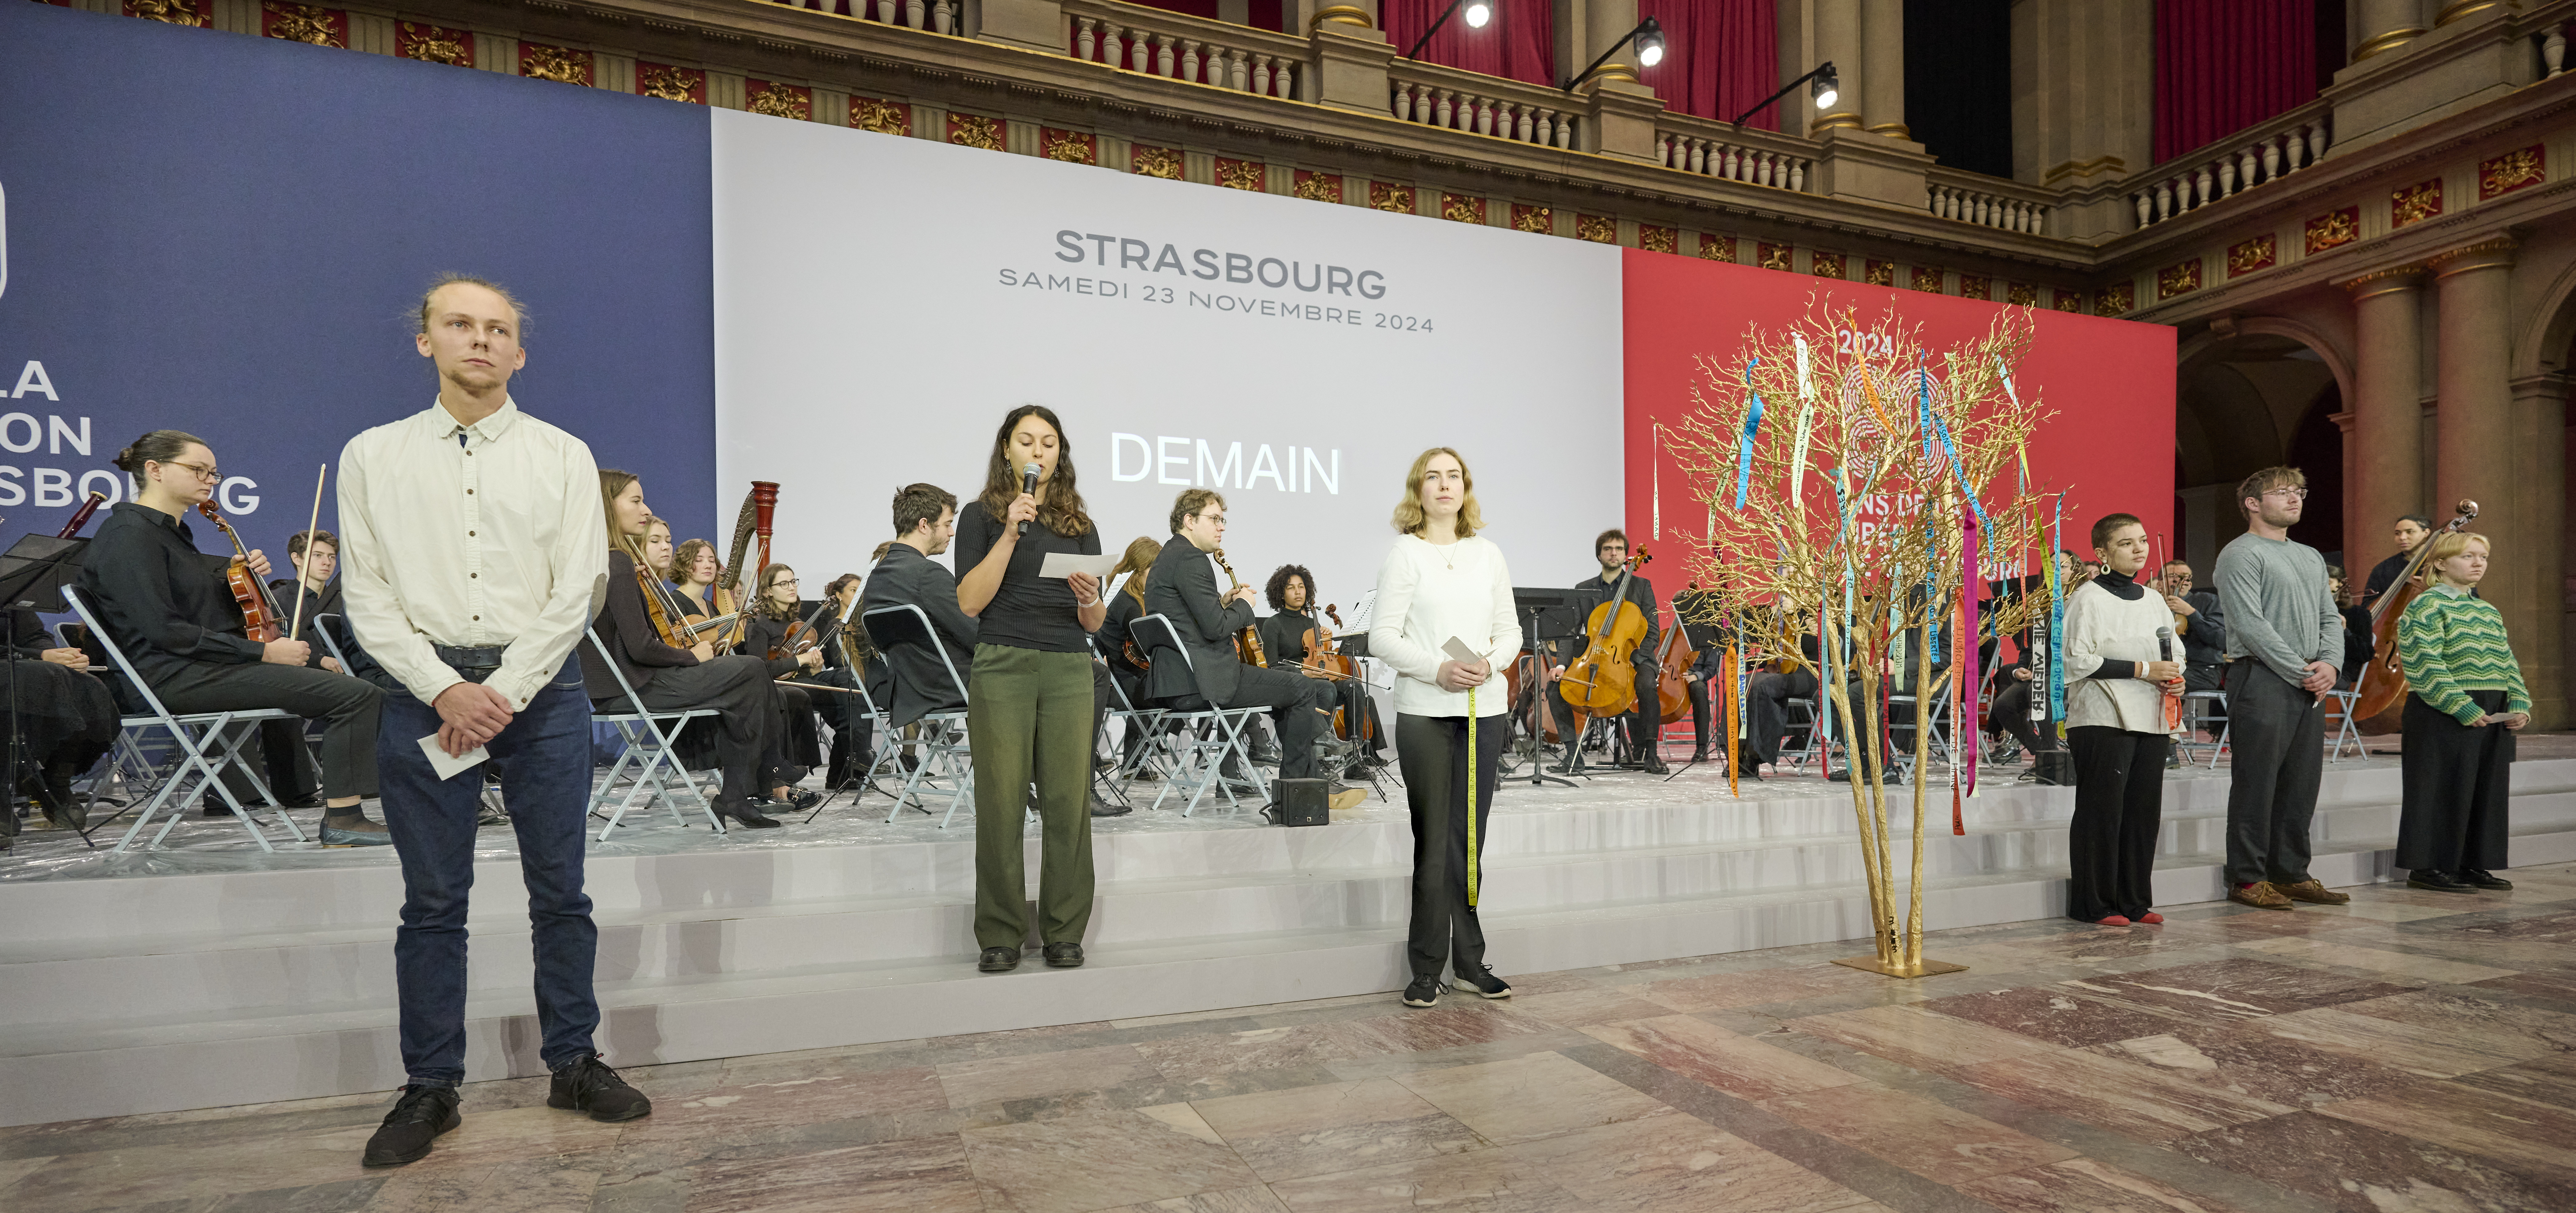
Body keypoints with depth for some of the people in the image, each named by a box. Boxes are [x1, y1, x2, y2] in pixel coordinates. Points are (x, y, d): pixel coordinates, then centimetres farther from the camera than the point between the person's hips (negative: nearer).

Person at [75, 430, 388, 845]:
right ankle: (343, 819, -20)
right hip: (177, 677, -11)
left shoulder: (171, 531, 20)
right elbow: (164, 631, -20)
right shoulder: (130, 534, -11)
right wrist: (264, 652, -20)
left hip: (206, 667, 11)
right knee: (358, 696, -24)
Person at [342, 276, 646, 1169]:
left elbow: (576, 592, -2)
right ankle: (430, 1088, 20)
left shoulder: (563, 456, 5)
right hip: (426, 689, 1)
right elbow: (368, 597, 2)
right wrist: (446, 690, -10)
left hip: (541, 688, 0)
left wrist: (503, 692, -10)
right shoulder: (373, 457, 8)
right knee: (433, 900, 8)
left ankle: (573, 1063, 18)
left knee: (559, 890, 6)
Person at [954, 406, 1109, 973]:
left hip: (1071, 671, 2)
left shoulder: (1079, 523, 15)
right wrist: (1011, 532, -11)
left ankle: (1064, 933, 12)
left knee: (1068, 801, 0)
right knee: (1001, 802, -1)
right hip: (1003, 668, -2)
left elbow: (1095, 623, 13)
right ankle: (1001, 936, 11)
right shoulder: (982, 516, 8)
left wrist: (1090, 599, -10)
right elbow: (970, 602, -6)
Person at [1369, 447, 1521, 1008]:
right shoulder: (1405, 554, -1)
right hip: (1425, 711, -4)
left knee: (1469, 837, 10)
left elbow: (1510, 629, 13)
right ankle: (1427, 968, 10)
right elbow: (1383, 636, -6)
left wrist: (1491, 662, -7)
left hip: (1484, 709, 4)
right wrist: (1437, 669, -19)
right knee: (1434, 840, 0)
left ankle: (1469, 960, 20)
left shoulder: (1488, 554, 12)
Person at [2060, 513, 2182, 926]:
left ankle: (2135, 900, 19)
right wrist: (2142, 669, -15)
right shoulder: (2088, 598, -6)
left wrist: (2175, 678, 4)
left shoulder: (2154, 601, 17)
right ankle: (2094, 904, 2)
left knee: (2145, 810, 9)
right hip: (2103, 721, -7)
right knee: (2101, 810, -5)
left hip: (2150, 721, 7)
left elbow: (2175, 654, 26)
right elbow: (2077, 661, -13)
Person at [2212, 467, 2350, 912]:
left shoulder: (2311, 557, 21)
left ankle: (2291, 874, 19)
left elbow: (2330, 618, 18)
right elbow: (2250, 625, -14)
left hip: (2311, 687, 8)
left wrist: (2329, 663, -1)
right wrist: (2299, 671, -14)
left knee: (2302, 784, 10)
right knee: (2257, 783, -4)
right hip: (2262, 680, -8)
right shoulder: (2242, 554, -6)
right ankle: (2247, 878, 3)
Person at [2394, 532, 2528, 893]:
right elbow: (2426, 665, -15)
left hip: (2493, 715, 8)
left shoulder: (2489, 612, 18)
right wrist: (2463, 708, -19)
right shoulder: (2427, 605, -7)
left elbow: (2508, 663, 15)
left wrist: (2519, 705, 0)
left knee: (2487, 790, 9)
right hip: (2443, 715, -8)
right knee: (2442, 789, -5)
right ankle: (2427, 867, 2)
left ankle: (2473, 864, 19)